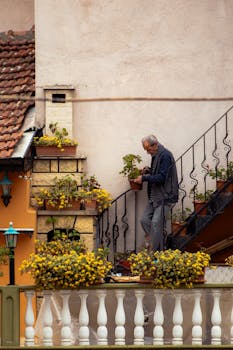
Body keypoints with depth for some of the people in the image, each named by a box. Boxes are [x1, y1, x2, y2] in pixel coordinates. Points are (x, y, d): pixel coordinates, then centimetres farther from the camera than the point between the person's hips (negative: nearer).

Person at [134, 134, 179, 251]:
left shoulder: (165, 156, -15)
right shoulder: (155, 155, 15)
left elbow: (162, 177, -22)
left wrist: (144, 178, -19)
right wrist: (149, 171, 9)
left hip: (164, 196, -10)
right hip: (154, 197, 10)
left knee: (156, 223, -12)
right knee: (145, 220, 4)